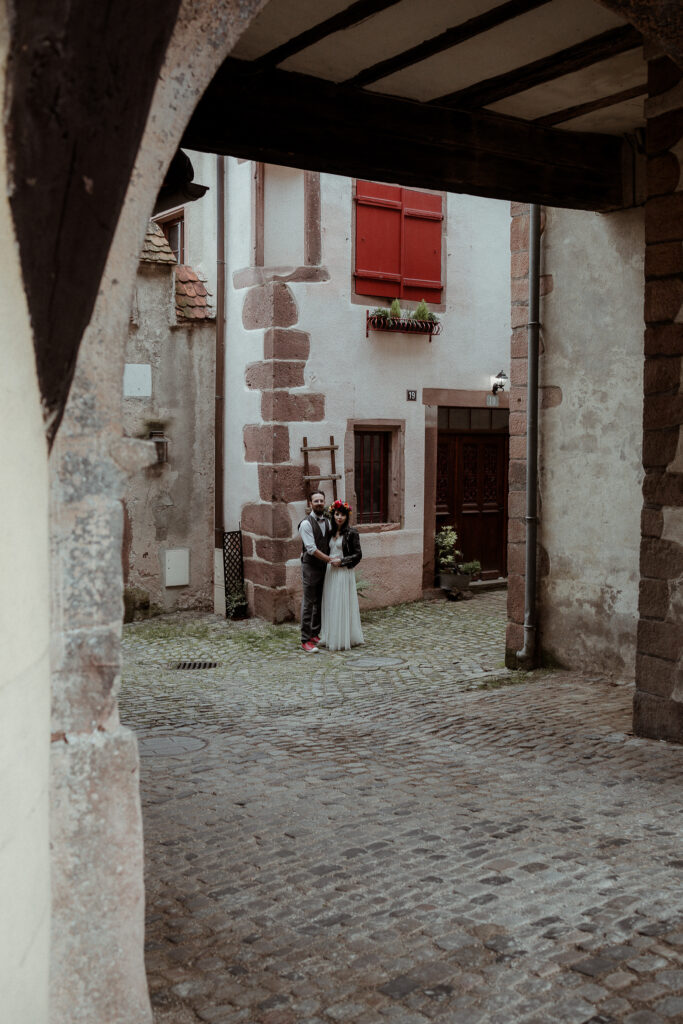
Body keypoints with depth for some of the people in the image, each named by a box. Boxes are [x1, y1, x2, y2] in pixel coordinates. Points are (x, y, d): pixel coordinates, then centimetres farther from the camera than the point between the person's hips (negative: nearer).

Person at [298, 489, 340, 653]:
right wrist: (331, 560, -17)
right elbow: (312, 549, -19)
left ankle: (315, 634, 23)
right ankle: (306, 641, -2)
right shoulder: (306, 523, -14)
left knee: (320, 602, 12)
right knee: (308, 604, -5)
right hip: (310, 567, -7)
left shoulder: (326, 522, 9)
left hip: (323, 567, 7)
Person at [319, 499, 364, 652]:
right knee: (330, 604, 9)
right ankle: (331, 638, 18)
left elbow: (358, 554, -8)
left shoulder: (352, 533, -7)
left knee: (342, 605, -4)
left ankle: (343, 640, 3)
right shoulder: (331, 532, 11)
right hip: (330, 572, 7)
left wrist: (341, 561, -15)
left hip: (344, 572, -7)